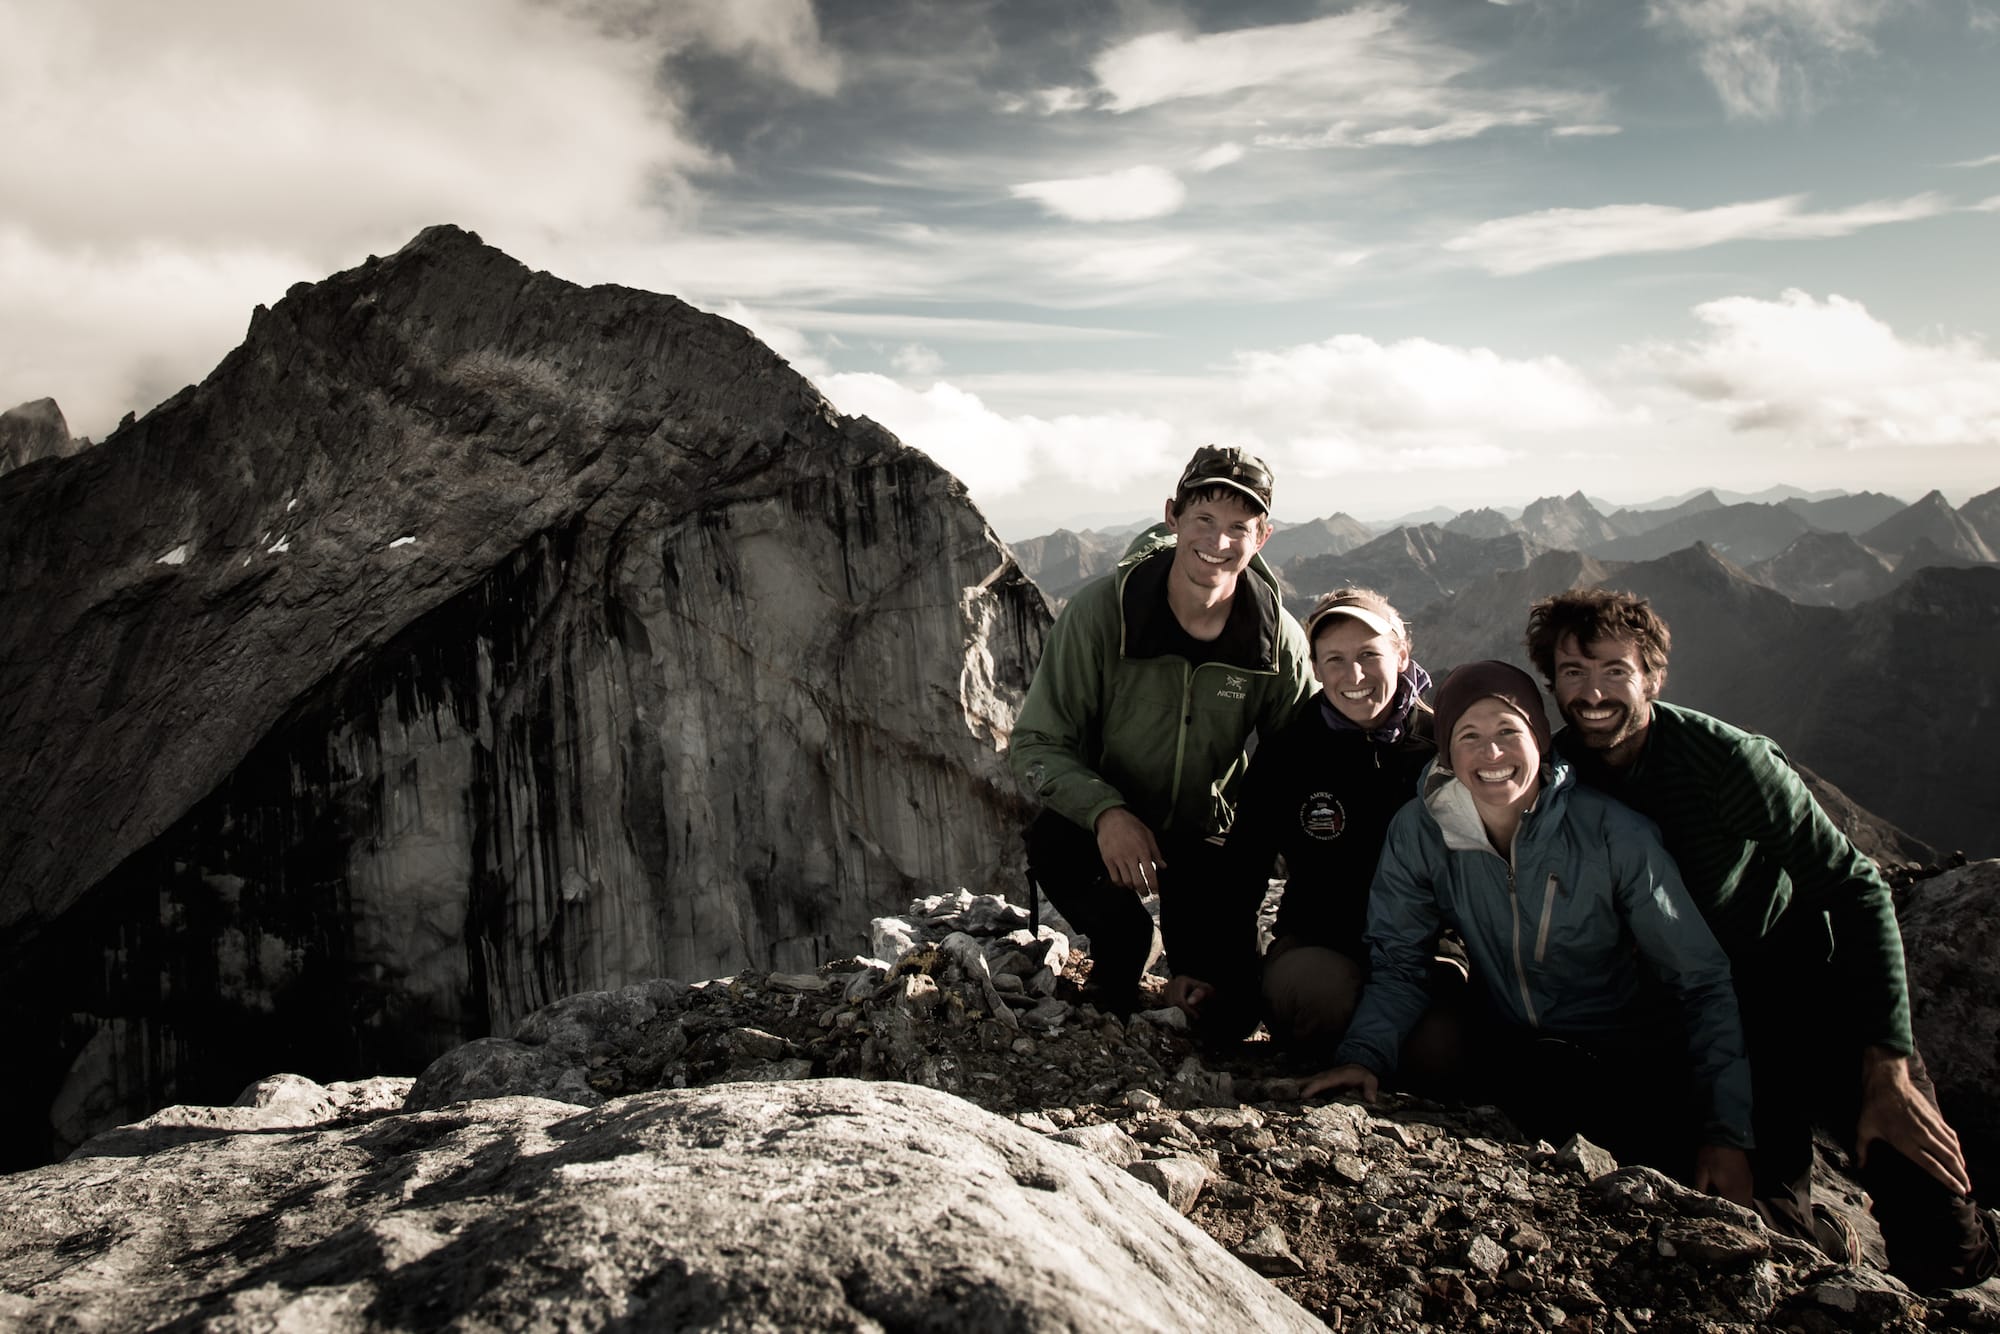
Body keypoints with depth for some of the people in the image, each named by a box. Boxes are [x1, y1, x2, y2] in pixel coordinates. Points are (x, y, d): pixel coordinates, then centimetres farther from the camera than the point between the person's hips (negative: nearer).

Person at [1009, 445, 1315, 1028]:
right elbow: (1035, 743, -19)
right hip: (1102, 819, -1)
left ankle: (1188, 951, 29)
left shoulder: (1280, 641, -15)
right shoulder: (1100, 610, -22)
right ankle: (1122, 943, -2)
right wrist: (1104, 811, -37)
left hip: (1206, 833, 2)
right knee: (1052, 844, -36)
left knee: (1230, 1015, -8)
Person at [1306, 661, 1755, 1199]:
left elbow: (1703, 981, -9)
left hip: (1633, 1061, -1)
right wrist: (1365, 1053, -19)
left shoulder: (1615, 834, -14)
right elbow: (1398, 960, 0)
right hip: (1513, 1055, 2)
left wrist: (1726, 1130, -15)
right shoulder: (1418, 833, -9)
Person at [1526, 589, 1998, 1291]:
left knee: (1938, 1256, -11)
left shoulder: (1727, 759, -19)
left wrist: (1888, 1071, -20)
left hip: (1809, 988, -2)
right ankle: (1829, 1245, 25)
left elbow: (1856, 892, -16)